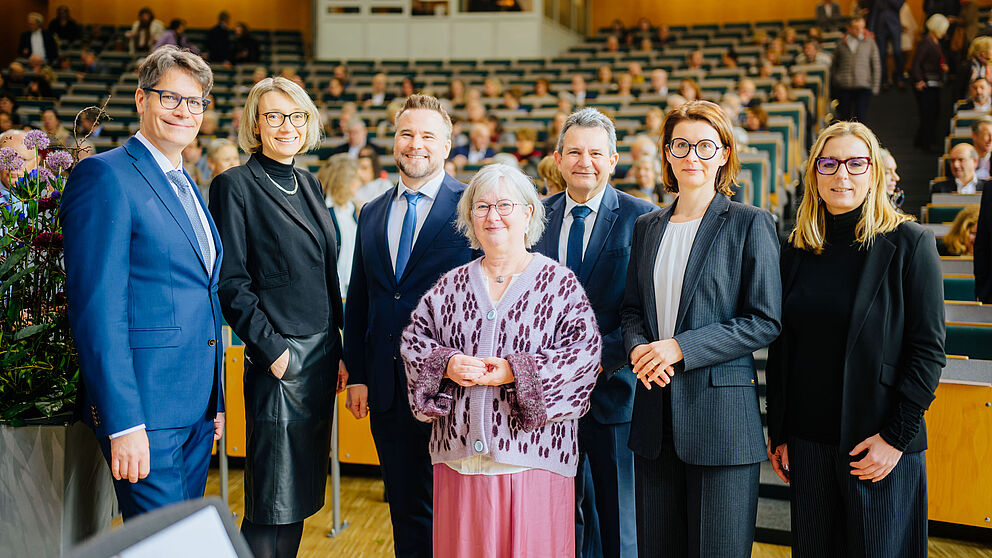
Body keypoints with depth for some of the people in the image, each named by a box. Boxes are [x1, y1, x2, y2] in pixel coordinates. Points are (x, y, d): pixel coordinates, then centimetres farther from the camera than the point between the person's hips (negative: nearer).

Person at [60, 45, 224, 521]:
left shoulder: (187, 187, 17)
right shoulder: (105, 176, -10)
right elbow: (97, 308, -17)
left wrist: (215, 401, 18)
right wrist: (123, 423, -21)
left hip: (196, 409, 8)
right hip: (144, 409, -8)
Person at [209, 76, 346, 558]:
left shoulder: (308, 184, 14)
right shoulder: (234, 186, -6)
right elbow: (230, 282, -11)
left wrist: (338, 351, 12)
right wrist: (271, 349, -15)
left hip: (322, 354, 7)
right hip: (278, 359, -7)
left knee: (302, 491, 13)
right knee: (273, 502, -1)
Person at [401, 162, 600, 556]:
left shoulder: (560, 283, 0)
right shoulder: (452, 284, 12)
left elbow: (586, 352, -9)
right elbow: (414, 338, 11)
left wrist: (515, 371, -17)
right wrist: (446, 365, -9)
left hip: (531, 456, -3)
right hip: (458, 454, 3)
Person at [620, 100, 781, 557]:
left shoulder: (750, 224, -3)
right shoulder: (647, 227, 13)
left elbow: (764, 321, -8)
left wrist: (681, 348, -15)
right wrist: (638, 348, -6)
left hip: (721, 413, -5)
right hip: (655, 415, 5)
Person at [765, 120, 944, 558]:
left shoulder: (909, 244, -5)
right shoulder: (797, 251, 7)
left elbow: (928, 349, -8)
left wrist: (897, 435, -13)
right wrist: (778, 433, 8)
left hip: (882, 446, -4)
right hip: (808, 440, 4)